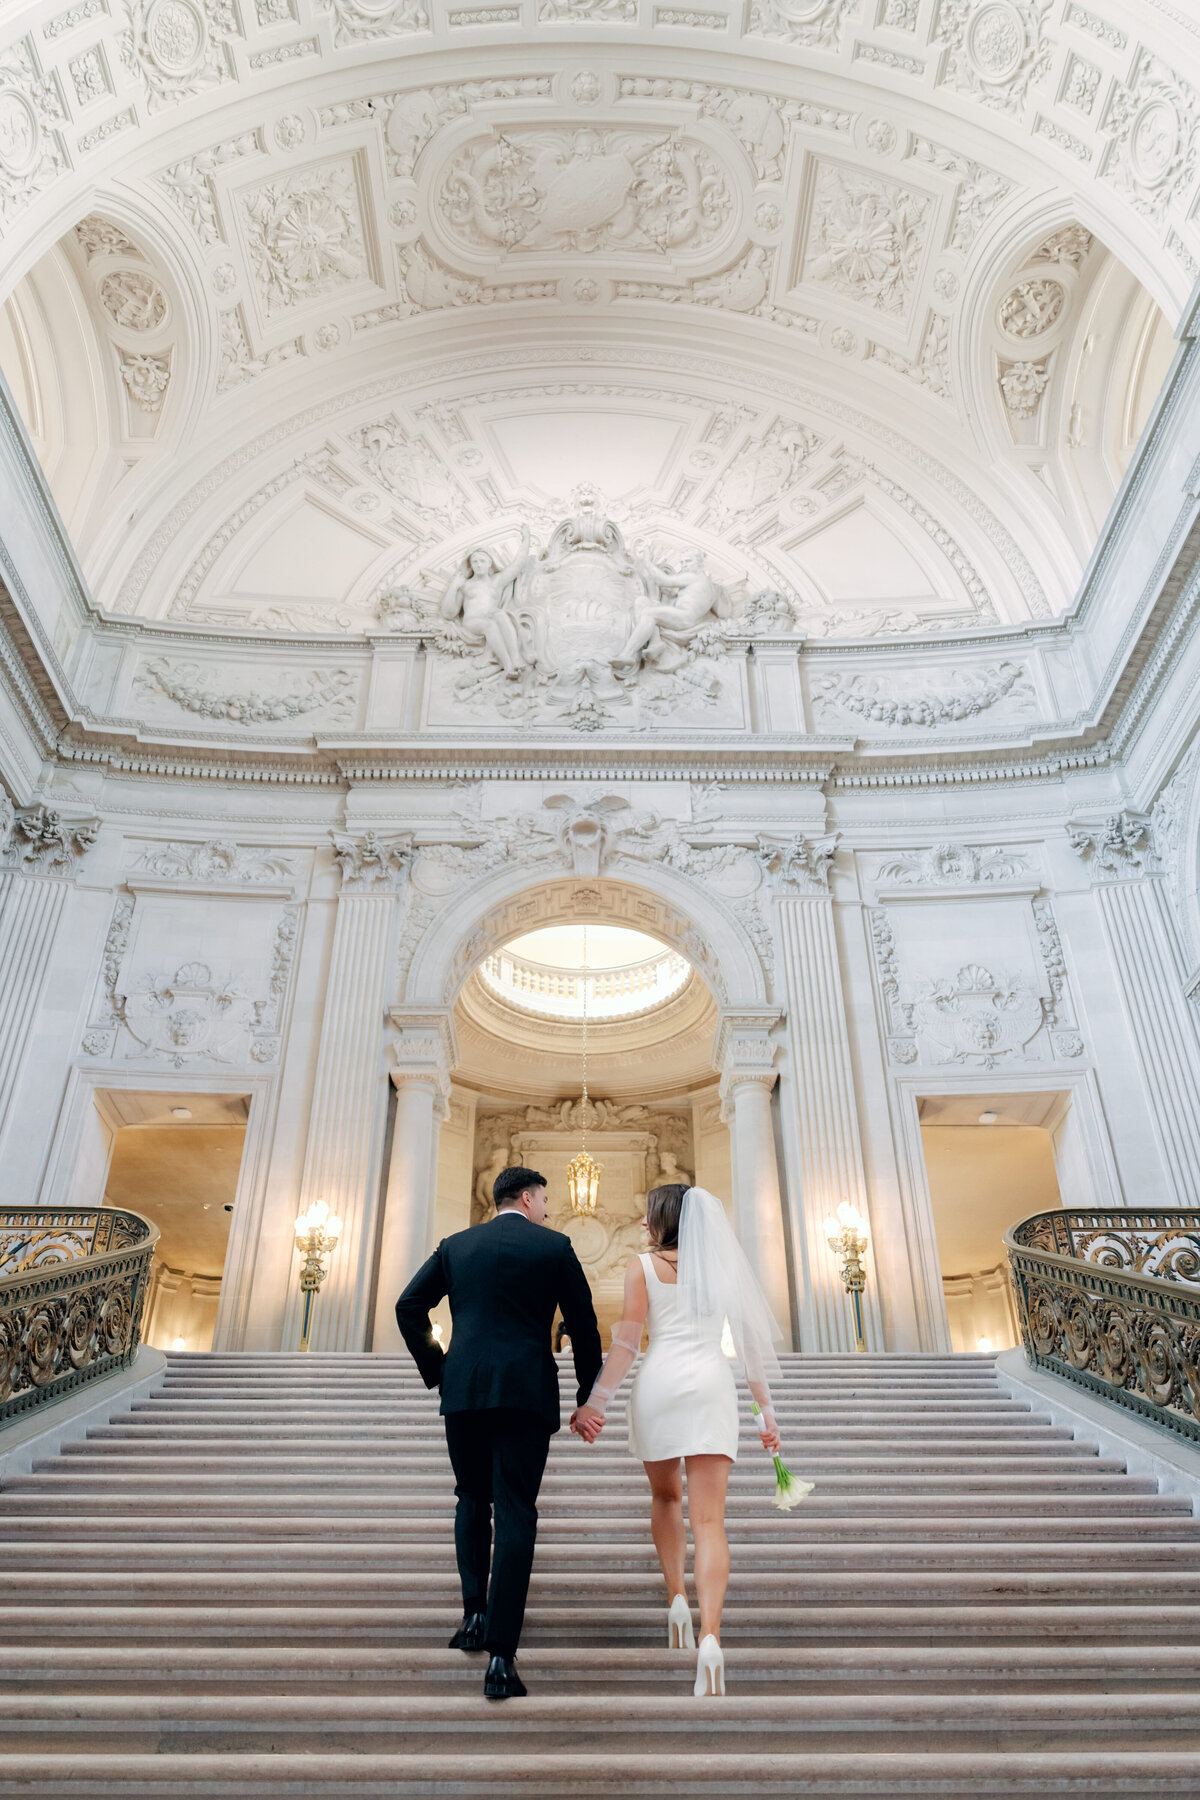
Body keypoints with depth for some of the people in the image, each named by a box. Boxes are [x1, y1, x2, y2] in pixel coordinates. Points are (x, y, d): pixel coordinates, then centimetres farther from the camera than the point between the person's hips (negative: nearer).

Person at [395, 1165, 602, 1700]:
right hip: (526, 1394, -3)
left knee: (472, 1500, 23)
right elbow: (583, 1325, 4)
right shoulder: (554, 1247, 3)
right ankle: (501, 1655, -1)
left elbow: (409, 1306, 8)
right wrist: (588, 1397, 14)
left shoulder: (456, 1245, 11)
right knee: (515, 1515, 1)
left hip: (463, 1392, 3)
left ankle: (475, 1615, 17)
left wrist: (436, 1371, 15)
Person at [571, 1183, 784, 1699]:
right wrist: (766, 1410, 16)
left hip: (659, 1381, -1)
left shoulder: (643, 1265, 5)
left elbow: (626, 1340, -2)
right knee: (708, 1517, -2)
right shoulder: (722, 1265, 13)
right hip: (712, 1385, 1)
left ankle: (676, 1597, 11)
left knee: (664, 1496, 24)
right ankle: (710, 1635, -18)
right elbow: (750, 1339, 11)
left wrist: (595, 1401, -2)